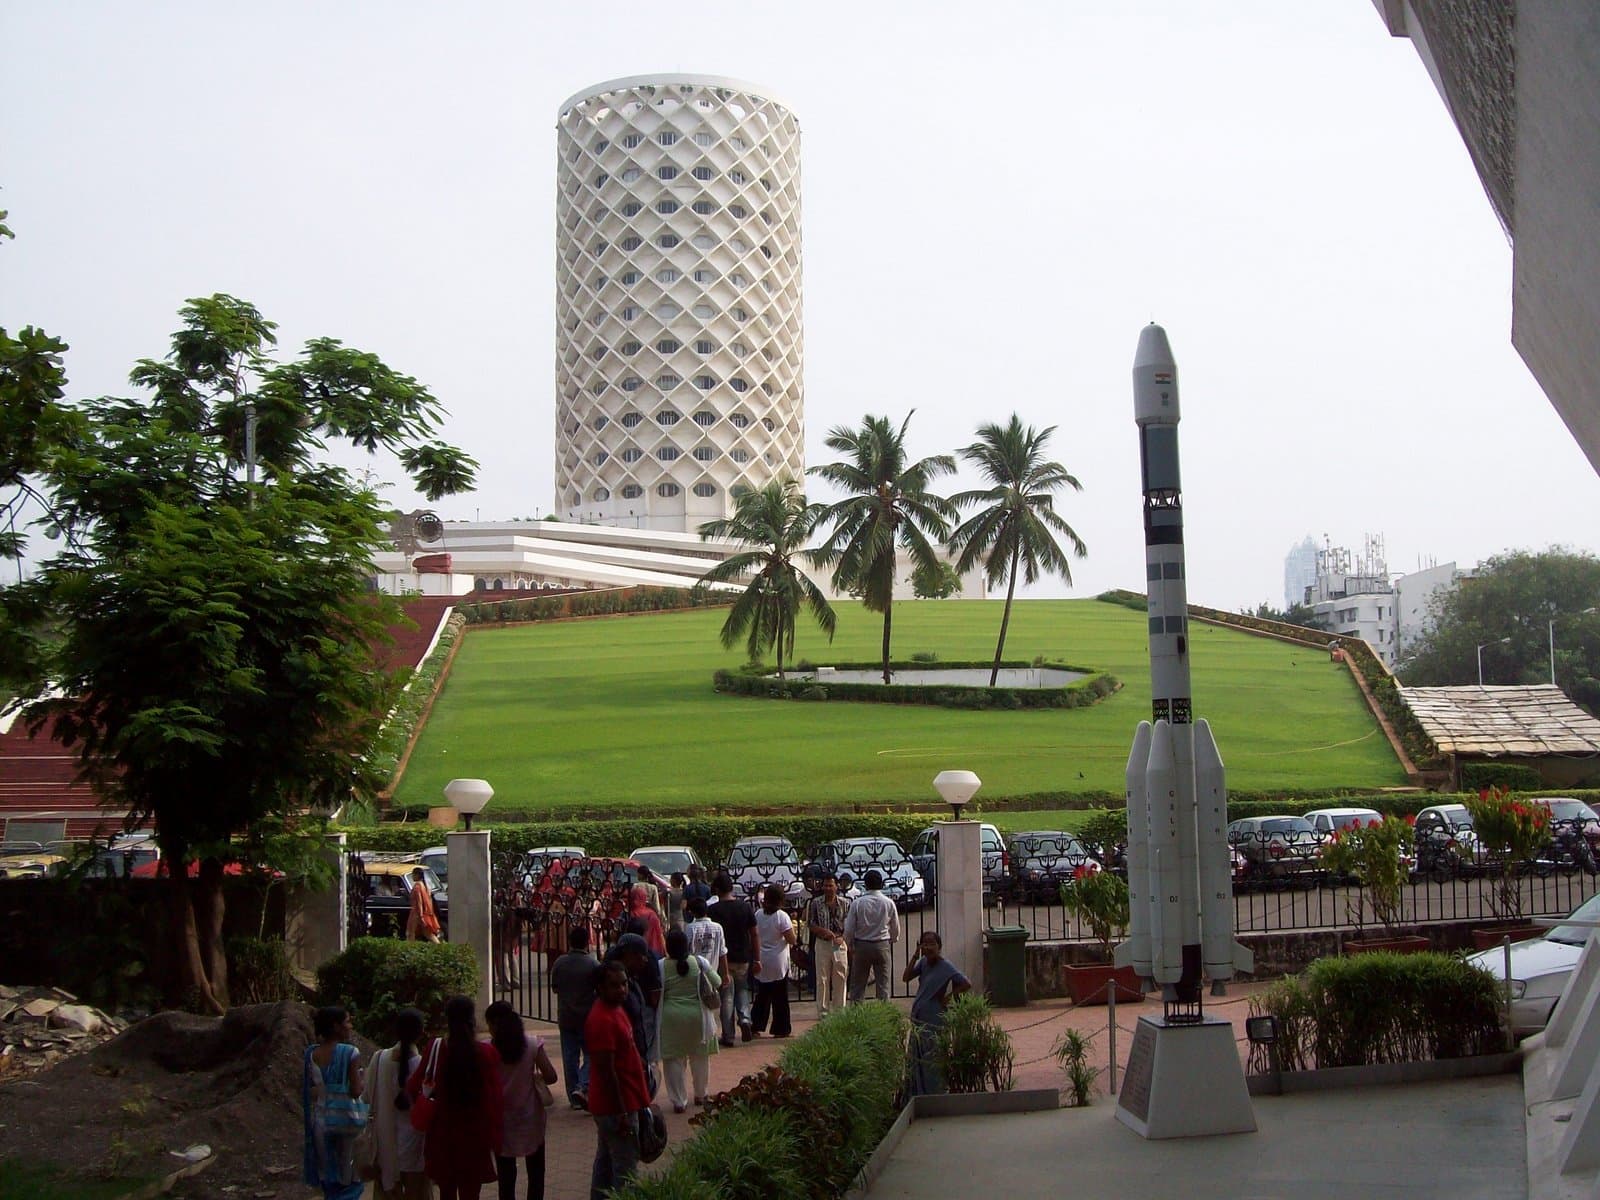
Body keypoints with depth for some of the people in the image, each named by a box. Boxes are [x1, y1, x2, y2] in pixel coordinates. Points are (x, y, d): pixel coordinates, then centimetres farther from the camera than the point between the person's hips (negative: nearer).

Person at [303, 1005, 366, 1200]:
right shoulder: (350, 1052, -13)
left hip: (318, 1119, 5)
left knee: (328, 1177, 15)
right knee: (349, 1180, 7)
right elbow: (356, 1091, -14)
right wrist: (359, 1073, 3)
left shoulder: (310, 1054, 1)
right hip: (345, 1118, -5)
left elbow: (303, 1092, 4)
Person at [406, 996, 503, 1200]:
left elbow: (414, 1087, -5)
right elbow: (495, 1098, -11)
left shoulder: (435, 1048, -9)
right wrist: (495, 1137, -1)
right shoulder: (487, 1053, -14)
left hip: (442, 1134, 2)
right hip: (474, 1137, -2)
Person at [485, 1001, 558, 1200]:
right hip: (530, 1119, 1)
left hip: (502, 1121, -1)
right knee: (535, 1173, 15)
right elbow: (550, 1076, -11)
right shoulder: (533, 1045, -9)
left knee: (506, 1176, 11)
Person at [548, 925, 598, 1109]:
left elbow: (554, 988, 5)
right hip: (588, 1016, -3)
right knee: (591, 1055, 6)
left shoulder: (559, 963, -4)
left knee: (570, 1057, 9)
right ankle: (583, 1087, -15)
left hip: (565, 1017, 3)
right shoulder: (593, 964, -12)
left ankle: (574, 1098, 12)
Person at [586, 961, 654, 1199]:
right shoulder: (603, 1020, -24)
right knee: (626, 1169, -2)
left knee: (605, 1161, 20)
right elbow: (606, 1071, -25)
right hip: (616, 1107, -10)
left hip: (608, 1105, 10)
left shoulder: (615, 1009, 7)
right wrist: (622, 1113, -23)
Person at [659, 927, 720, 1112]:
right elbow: (717, 983, 2)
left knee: (673, 1059, 7)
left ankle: (679, 1101, 5)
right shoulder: (700, 963, -8)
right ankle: (700, 1095, 31)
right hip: (697, 1015, 2)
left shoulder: (661, 966, -11)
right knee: (700, 1056, 18)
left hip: (671, 1016, -1)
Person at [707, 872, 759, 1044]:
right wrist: (757, 958, 9)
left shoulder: (713, 910, -10)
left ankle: (728, 1035, 7)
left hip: (723, 959, -3)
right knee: (742, 989, 22)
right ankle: (744, 1018, -1)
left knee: (726, 996, 5)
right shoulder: (745, 907, 0)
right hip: (743, 958, 3)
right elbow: (754, 935, 3)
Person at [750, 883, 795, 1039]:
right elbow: (791, 940, -14)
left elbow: (754, 936, 9)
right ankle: (780, 1029, 8)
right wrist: (792, 928, 3)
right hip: (778, 962, -5)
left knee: (762, 996, 13)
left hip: (761, 962, 5)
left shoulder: (758, 915, 1)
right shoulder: (782, 916, -14)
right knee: (780, 997, 5)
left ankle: (756, 1026, 10)